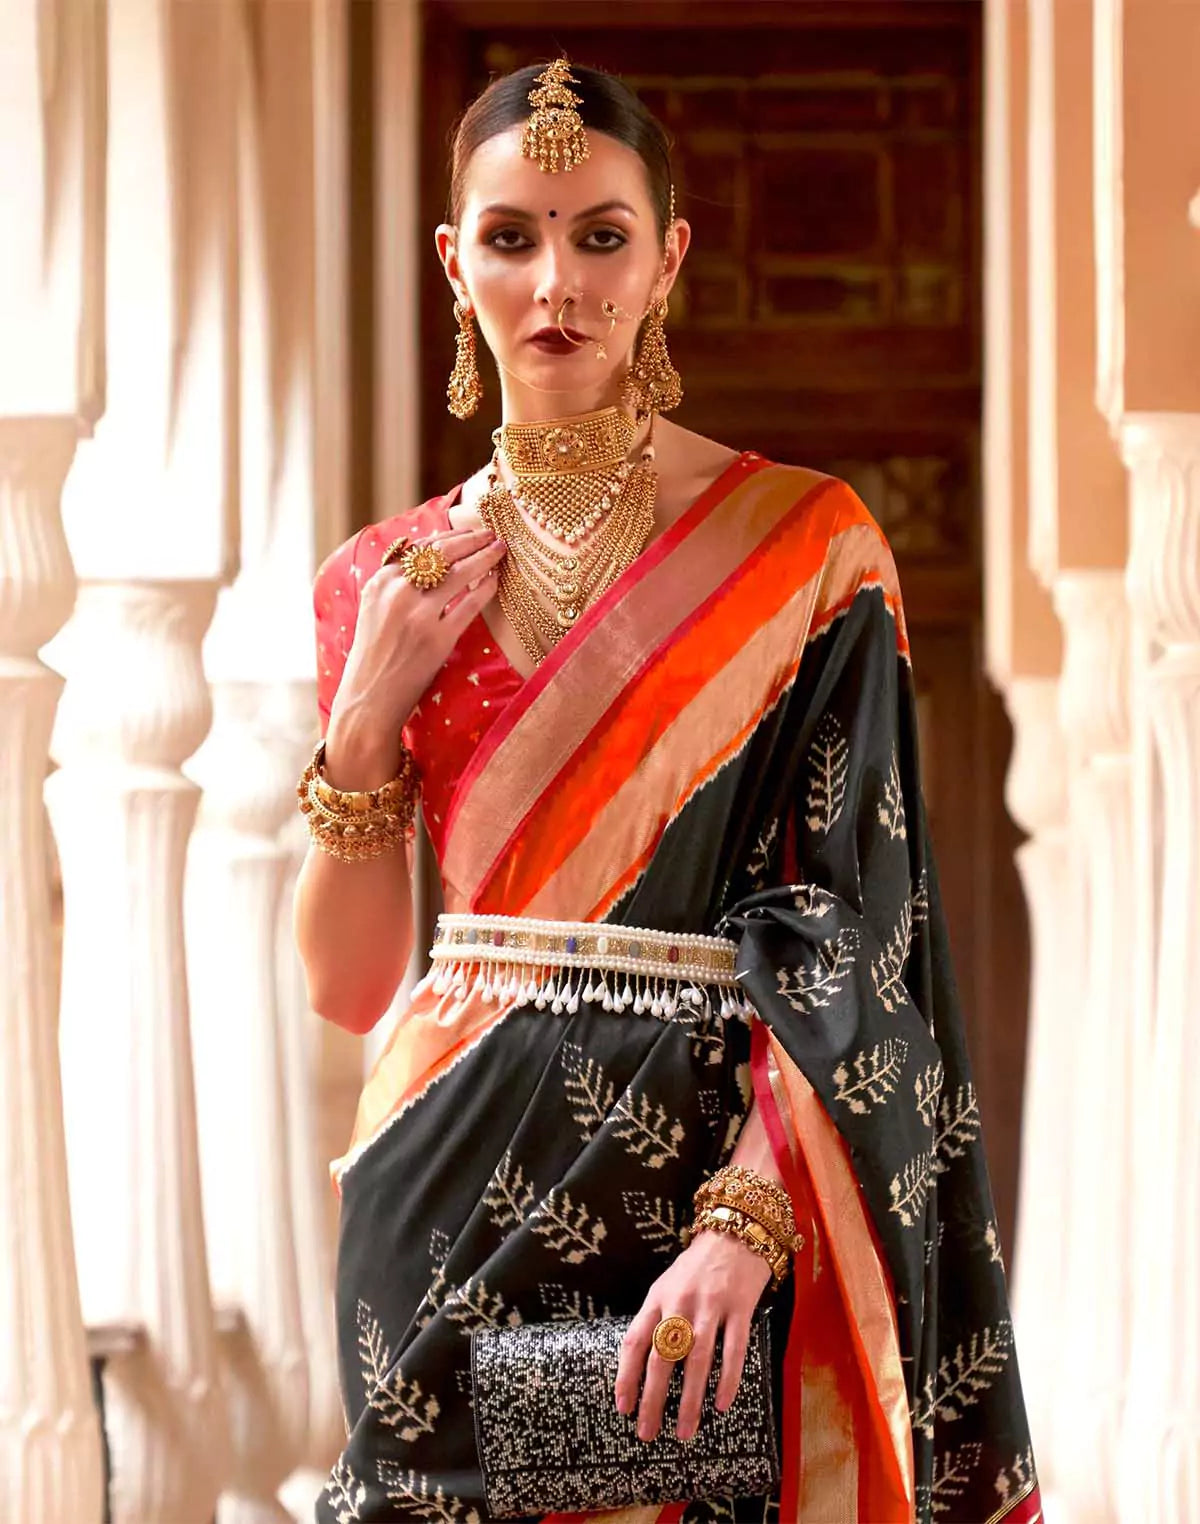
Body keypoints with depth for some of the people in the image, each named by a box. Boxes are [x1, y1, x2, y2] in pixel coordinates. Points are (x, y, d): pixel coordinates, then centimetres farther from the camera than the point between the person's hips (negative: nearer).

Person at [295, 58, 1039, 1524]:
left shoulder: (800, 547, -3)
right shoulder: (392, 582, 8)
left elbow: (841, 935, -10)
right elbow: (345, 981, 8)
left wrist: (744, 1225, -22)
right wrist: (366, 714, -6)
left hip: (707, 1168, -3)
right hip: (455, 1197, 3)